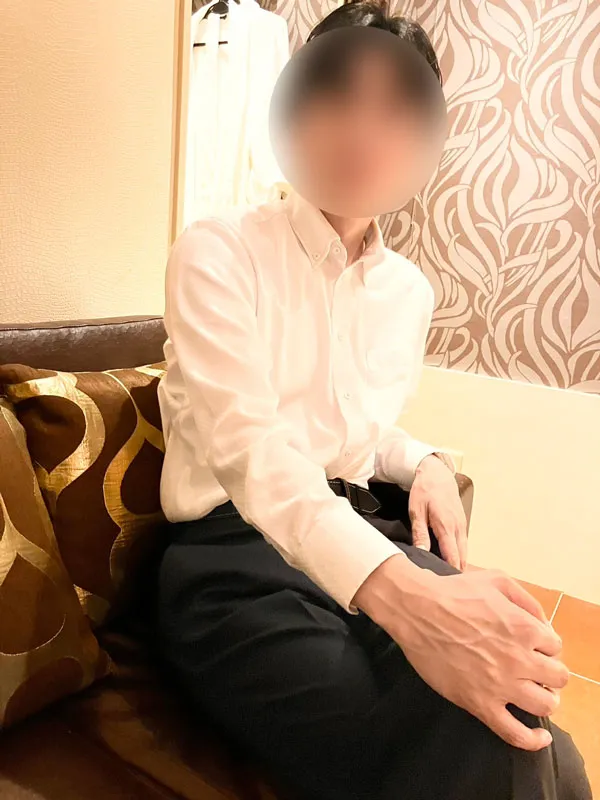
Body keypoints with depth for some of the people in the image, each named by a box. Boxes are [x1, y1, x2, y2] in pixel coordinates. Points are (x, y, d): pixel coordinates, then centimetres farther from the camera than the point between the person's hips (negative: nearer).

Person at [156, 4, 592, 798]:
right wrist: (396, 590, -37)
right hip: (234, 553, -4)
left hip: (368, 533, 5)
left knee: (519, 721, -23)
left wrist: (425, 464, -1)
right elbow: (248, 445, -22)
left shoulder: (411, 291, 10)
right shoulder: (218, 254, -7)